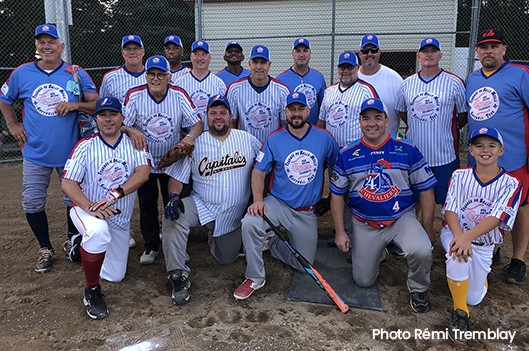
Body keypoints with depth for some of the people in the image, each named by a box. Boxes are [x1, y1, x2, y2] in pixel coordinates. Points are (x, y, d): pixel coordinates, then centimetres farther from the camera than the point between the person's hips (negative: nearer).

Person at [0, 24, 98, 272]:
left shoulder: (77, 74, -2)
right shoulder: (22, 73, 1)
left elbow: (97, 104, -5)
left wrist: (76, 105, -21)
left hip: (71, 152, -1)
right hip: (35, 153, 1)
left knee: (75, 199, 9)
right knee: (32, 204, 5)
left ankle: (72, 240, 33)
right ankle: (45, 249, 23)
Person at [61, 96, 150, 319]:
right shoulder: (85, 146, -4)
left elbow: (143, 173, -18)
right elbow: (67, 184, -11)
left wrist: (115, 195, -32)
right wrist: (90, 207, -29)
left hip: (120, 218, 3)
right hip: (87, 211, -3)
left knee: (115, 276, 10)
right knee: (98, 231, -40)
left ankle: (86, 244, 39)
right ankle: (91, 290, -17)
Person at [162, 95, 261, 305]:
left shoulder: (247, 140, 1)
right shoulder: (195, 144, 0)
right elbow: (177, 177, -1)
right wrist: (174, 197, -21)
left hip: (233, 214, 1)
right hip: (201, 206, -1)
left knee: (226, 259, 7)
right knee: (173, 218, -30)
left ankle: (215, 238, 43)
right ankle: (178, 276, -18)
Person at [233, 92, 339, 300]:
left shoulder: (324, 138, -2)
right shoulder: (274, 139, -4)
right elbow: (258, 171, -4)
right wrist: (258, 200, -19)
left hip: (307, 213, 2)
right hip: (278, 204, -1)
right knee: (249, 223, -32)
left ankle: (270, 243, 28)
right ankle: (255, 277, -11)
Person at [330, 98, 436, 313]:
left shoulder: (408, 150, -4)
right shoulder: (346, 155, -1)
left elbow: (426, 190, 0)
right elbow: (337, 195, 4)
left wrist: (427, 229, -3)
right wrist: (340, 232, -1)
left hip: (402, 218, -1)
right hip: (364, 225, 2)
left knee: (421, 251, -30)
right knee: (363, 281, 3)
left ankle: (418, 289, 3)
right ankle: (376, 253, 36)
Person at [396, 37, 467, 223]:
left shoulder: (454, 82, -3)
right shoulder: (407, 83, 6)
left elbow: (464, 114, 4)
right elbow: (402, 112, 17)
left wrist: (447, 130, 5)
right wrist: (418, 129, 12)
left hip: (445, 154, -3)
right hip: (414, 153, 3)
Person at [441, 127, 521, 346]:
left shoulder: (511, 183, -8)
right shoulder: (460, 176, -4)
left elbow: (497, 217, -22)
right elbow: (450, 209, -13)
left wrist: (468, 237, -37)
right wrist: (459, 237, -32)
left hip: (483, 244, 1)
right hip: (454, 233, -1)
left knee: (474, 299, 0)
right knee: (458, 254, -36)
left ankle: (477, 274, 35)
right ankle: (460, 313, -17)